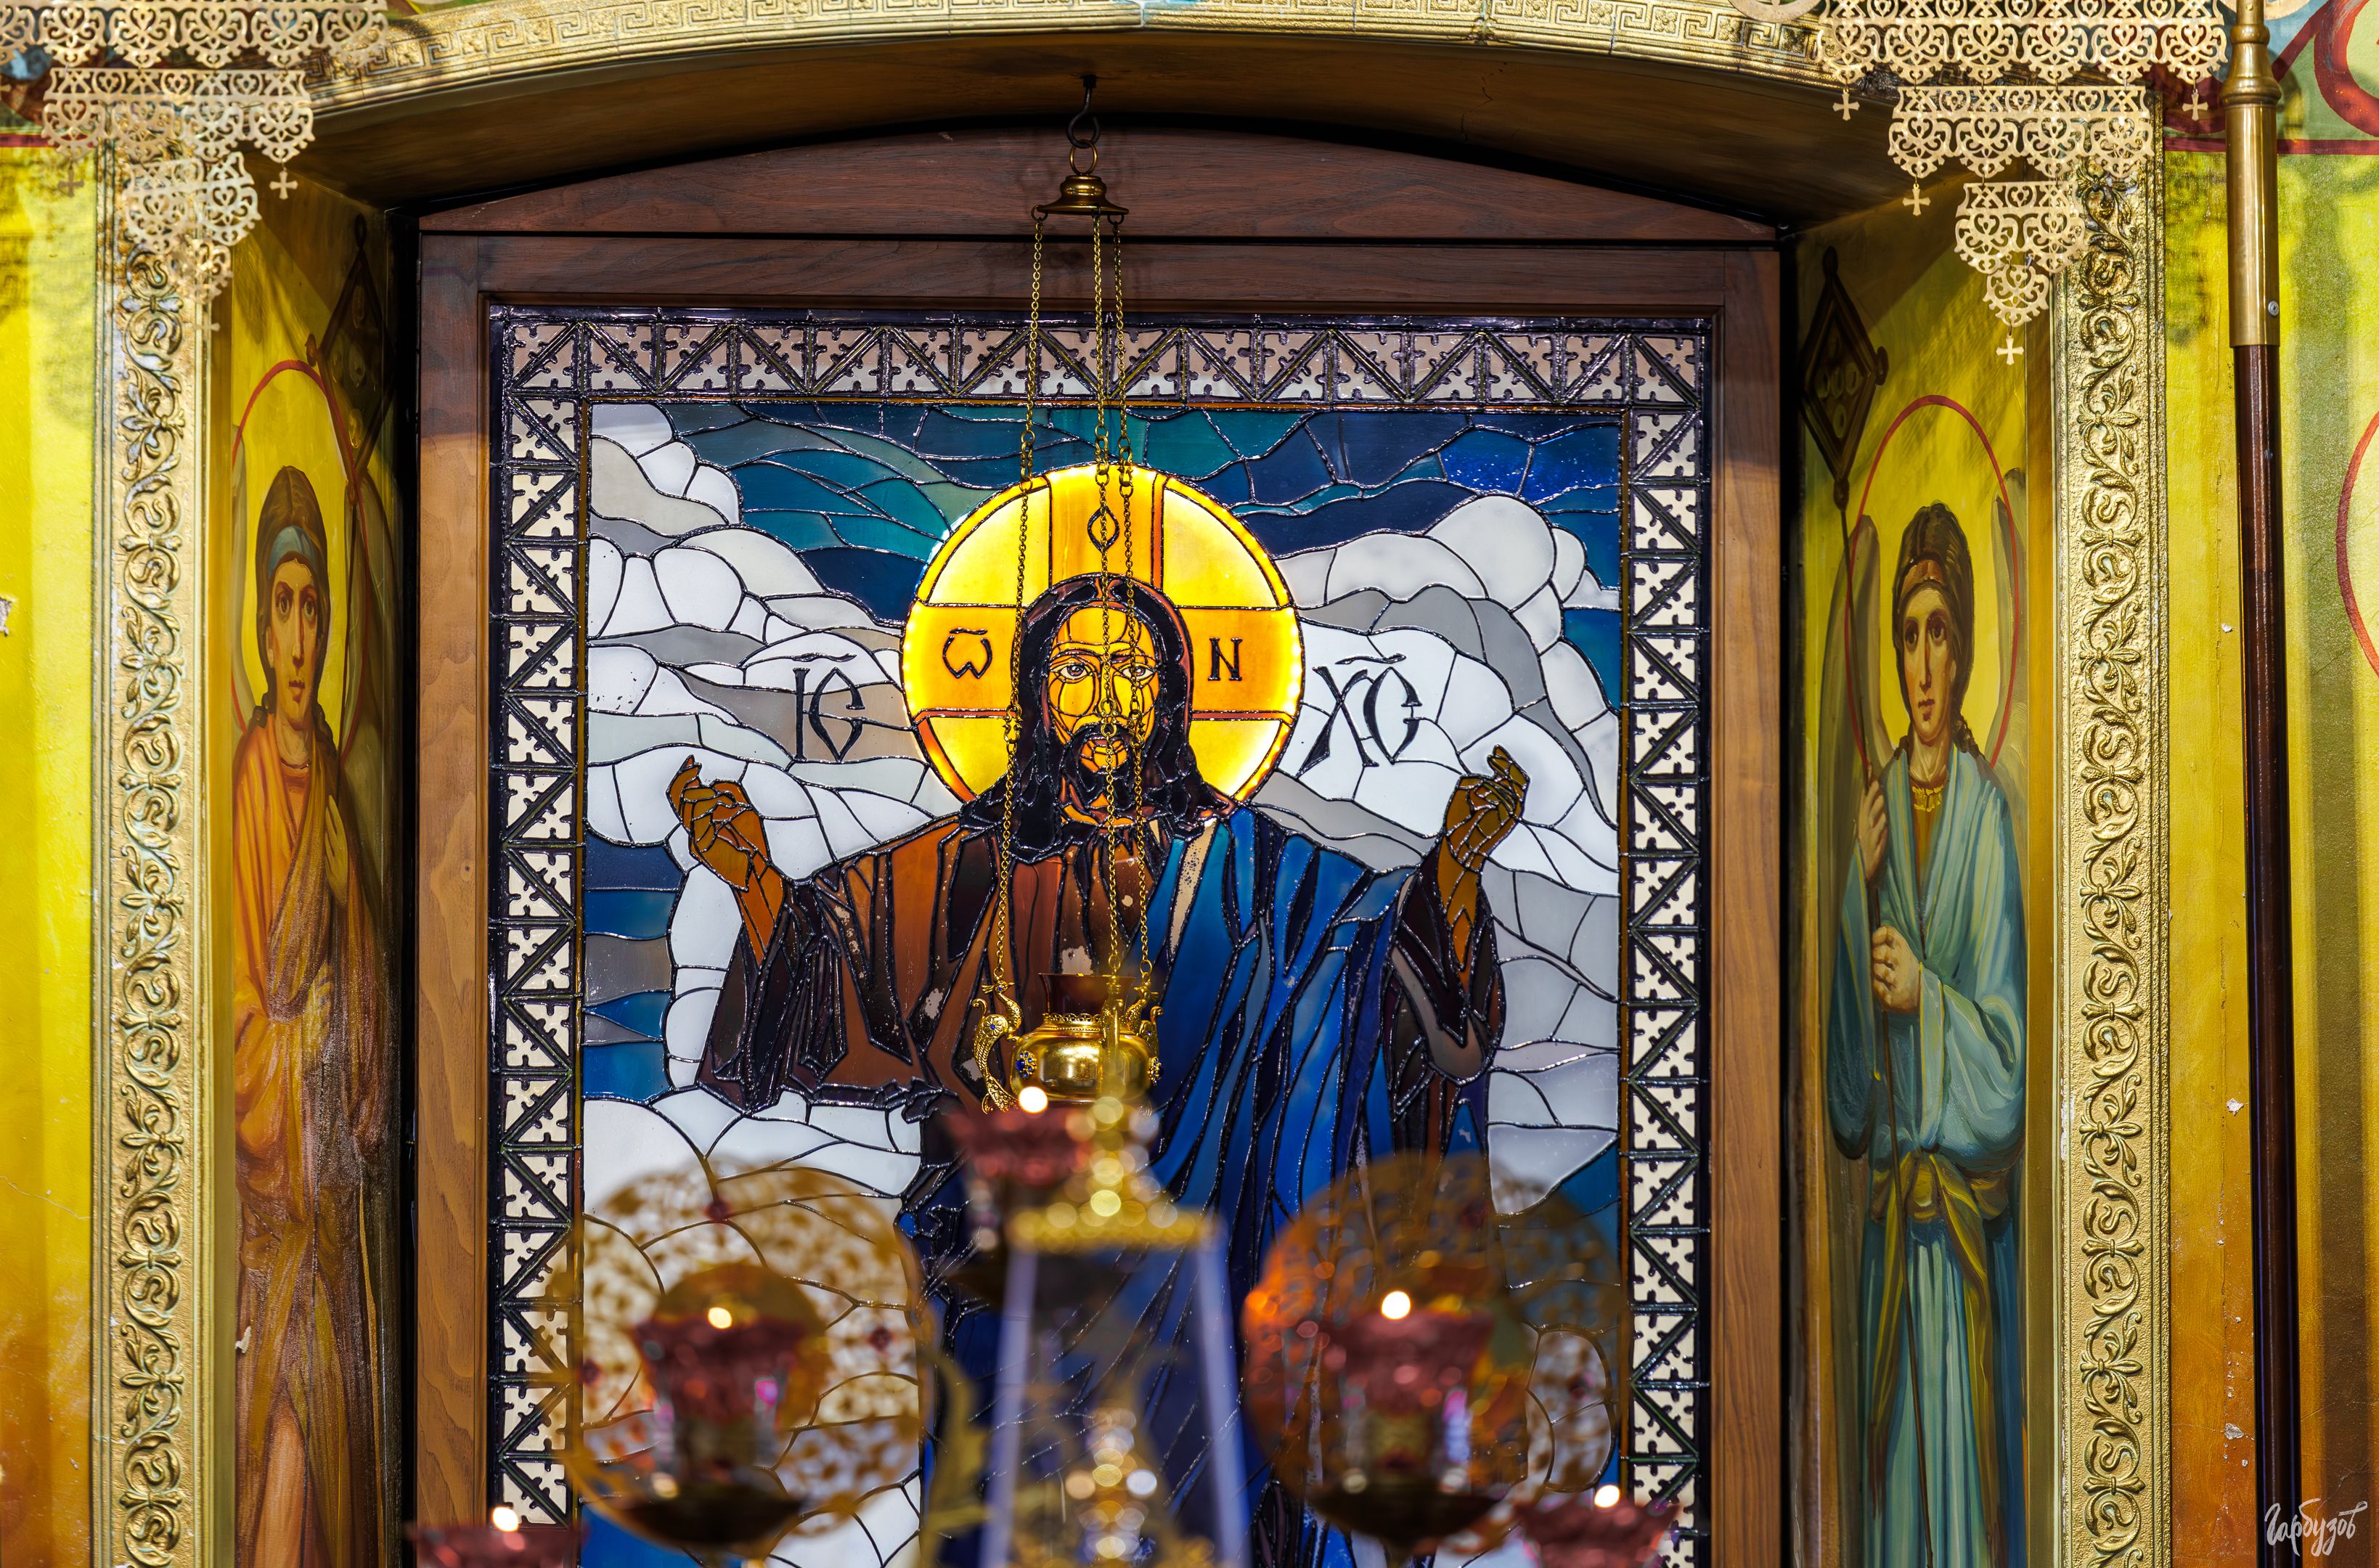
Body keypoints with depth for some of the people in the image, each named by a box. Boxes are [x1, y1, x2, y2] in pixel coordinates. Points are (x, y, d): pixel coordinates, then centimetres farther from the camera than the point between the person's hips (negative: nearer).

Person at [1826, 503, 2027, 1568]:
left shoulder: (1987, 815, -5)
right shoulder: (1874, 810, 8)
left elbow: (2006, 1052, -7)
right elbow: (1847, 1066, 3)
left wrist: (1925, 996, -20)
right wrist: (1861, 890, -8)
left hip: (1967, 1222, -4)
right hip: (1888, 1214, 4)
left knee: (1964, 1471, -1)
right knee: (1893, 1471, 8)